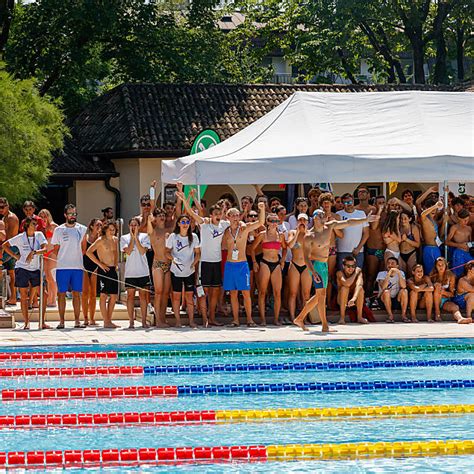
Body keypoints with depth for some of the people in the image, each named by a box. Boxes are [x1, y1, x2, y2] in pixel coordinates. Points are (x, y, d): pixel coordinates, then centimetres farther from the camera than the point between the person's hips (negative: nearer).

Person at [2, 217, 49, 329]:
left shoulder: (39, 235, 2)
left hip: (35, 269, 2)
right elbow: (5, 245, 4)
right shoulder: (20, 238, -3)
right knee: (23, 296, 0)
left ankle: (42, 322, 5)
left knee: (44, 294, -3)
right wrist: (15, 256, -2)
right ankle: (26, 323, 6)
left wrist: (34, 252, -26)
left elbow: (44, 249, -11)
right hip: (22, 269, -2)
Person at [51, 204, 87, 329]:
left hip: (78, 266, 1)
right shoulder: (59, 230, 5)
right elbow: (56, 249, 8)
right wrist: (58, 260, -2)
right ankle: (61, 321, 2)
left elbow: (84, 248, 11)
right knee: (61, 294, -1)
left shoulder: (82, 229, 7)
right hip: (62, 267, -1)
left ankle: (77, 320, 7)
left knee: (76, 294, 3)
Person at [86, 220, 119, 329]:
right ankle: (106, 322, -2)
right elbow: (88, 252, -16)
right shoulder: (101, 240, -9)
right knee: (103, 296, -3)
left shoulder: (115, 240, 12)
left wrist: (116, 263, 15)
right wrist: (100, 264, -16)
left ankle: (109, 320, 16)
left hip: (113, 270, 7)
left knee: (114, 296, 7)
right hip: (103, 270, -7)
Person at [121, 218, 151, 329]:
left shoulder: (144, 236, 5)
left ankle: (144, 321, 6)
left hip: (143, 271, 0)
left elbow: (143, 251, -9)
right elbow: (128, 251, -10)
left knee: (143, 295, 2)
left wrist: (136, 237, -10)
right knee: (130, 295, -1)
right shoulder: (124, 238, 5)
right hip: (130, 272, 0)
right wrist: (132, 237, -9)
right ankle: (131, 321, 3)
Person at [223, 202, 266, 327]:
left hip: (242, 264, -3)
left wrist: (262, 209, -25)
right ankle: (235, 320, 8)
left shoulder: (244, 228, -1)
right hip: (229, 264, 3)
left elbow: (261, 222, -13)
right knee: (233, 293, 5)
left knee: (246, 293, -3)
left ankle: (249, 319, 2)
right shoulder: (226, 232, 8)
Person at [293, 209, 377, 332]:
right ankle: (325, 326, -12)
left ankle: (299, 319, 21)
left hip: (324, 265, 8)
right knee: (322, 293, -12)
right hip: (315, 264, -8)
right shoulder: (309, 237, -14)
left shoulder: (329, 226, 4)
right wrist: (313, 272, -27)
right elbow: (306, 257, -16)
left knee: (319, 295, 12)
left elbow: (348, 223, 8)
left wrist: (366, 219, 6)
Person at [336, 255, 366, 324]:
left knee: (360, 288, -26)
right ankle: (342, 317, -26)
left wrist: (353, 299, -49)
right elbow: (347, 284, -36)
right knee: (344, 288, -30)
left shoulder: (358, 272, -13)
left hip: (354, 300, 1)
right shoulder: (340, 273, -16)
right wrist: (355, 273, -24)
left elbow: (359, 285, -32)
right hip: (342, 300, -1)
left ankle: (359, 317, -21)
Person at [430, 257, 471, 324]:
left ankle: (460, 318, -69)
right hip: (435, 301, 0)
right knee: (438, 286, -27)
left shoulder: (450, 276, 4)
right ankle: (437, 313, -29)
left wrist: (444, 292, -20)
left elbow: (452, 294, 2)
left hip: (446, 302, 0)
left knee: (454, 307, -33)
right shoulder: (432, 276, 5)